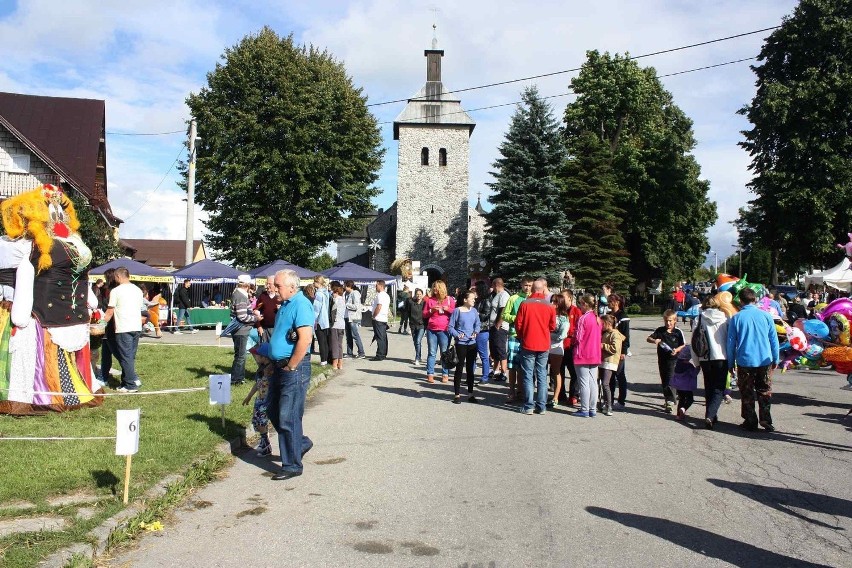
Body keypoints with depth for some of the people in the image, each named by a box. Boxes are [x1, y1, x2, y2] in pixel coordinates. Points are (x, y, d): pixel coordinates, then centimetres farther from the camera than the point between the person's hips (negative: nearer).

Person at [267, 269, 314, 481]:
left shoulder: (301, 304, -16)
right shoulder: (285, 305, 14)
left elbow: (305, 339, -25)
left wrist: (290, 367, -19)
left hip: (294, 369, -10)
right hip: (280, 367, 10)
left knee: (288, 417, -4)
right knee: (274, 412, 17)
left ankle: (292, 465, 7)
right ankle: (301, 443, 35)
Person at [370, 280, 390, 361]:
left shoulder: (380, 295, -15)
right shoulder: (387, 295, 17)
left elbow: (379, 307, -21)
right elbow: (388, 307, 21)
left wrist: (374, 316, -12)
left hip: (378, 319, -10)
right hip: (384, 319, 10)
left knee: (379, 338, -9)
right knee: (384, 338, 11)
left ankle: (379, 356, -9)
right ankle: (383, 354, 15)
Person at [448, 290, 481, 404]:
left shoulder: (474, 311, 5)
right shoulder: (457, 311, -9)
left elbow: (477, 324, 12)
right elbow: (450, 327, -7)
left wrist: (476, 332, -8)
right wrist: (457, 335, -23)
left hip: (472, 343, 5)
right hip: (461, 344, -5)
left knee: (470, 369, 12)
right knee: (459, 369, 1)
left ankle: (470, 394, 21)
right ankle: (457, 395, 9)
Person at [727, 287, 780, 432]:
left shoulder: (736, 318, -5)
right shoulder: (766, 315, -1)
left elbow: (731, 343, -1)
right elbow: (774, 339, 4)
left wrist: (731, 363, 9)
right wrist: (775, 359, 15)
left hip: (745, 361, -1)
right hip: (765, 360, 2)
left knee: (747, 393, 8)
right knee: (765, 392, 12)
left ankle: (750, 422, 11)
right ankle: (766, 421, 10)